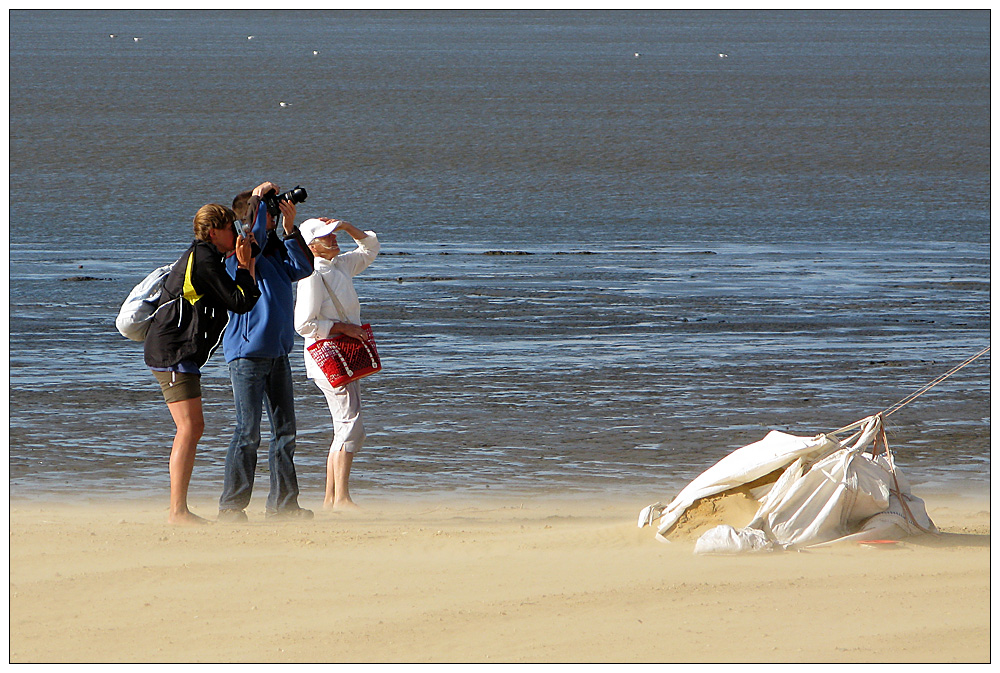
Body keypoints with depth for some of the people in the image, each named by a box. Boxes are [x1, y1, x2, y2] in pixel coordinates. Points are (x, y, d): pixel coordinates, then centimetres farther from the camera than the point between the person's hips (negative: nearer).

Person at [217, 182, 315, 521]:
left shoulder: (277, 250, 15)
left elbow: (303, 268, 0)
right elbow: (253, 237, -28)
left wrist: (289, 228, -6)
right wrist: (259, 199, -19)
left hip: (277, 351, 8)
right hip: (247, 350, -8)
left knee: (285, 429, 8)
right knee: (248, 432, -8)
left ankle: (282, 503, 14)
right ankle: (231, 505, -2)